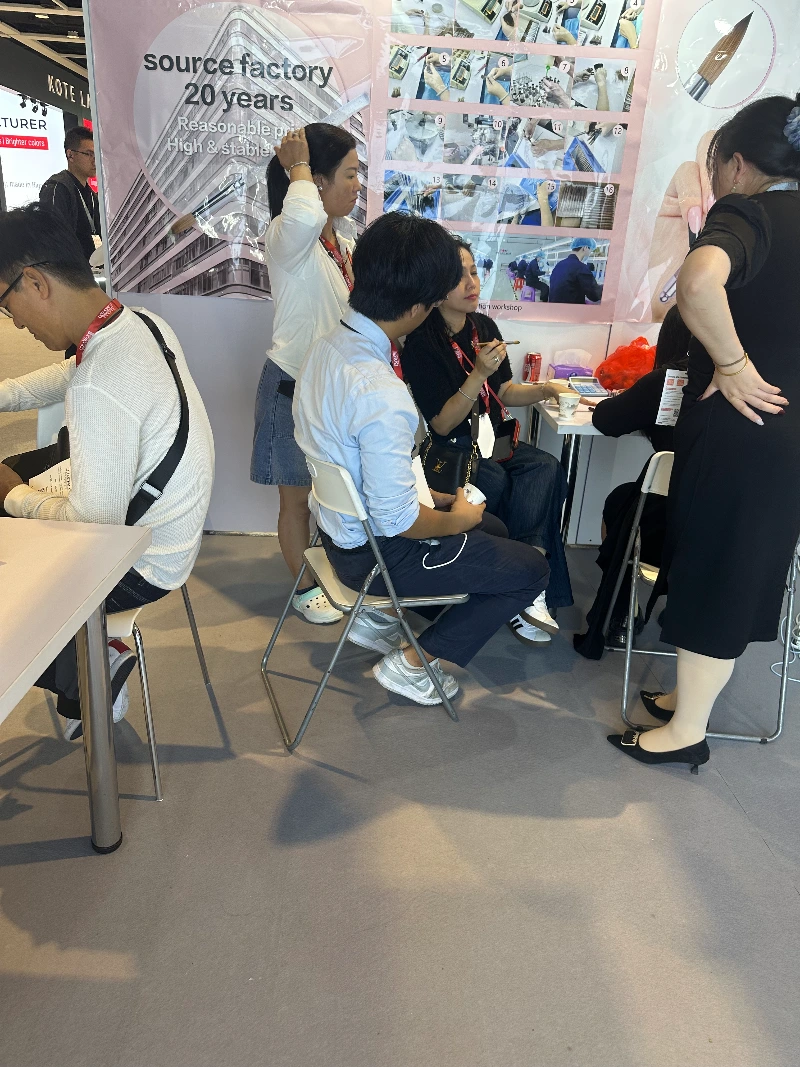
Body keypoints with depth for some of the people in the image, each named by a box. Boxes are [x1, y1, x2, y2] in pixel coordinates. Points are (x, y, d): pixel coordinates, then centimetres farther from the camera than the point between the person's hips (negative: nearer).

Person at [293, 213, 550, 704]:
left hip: (337, 521, 9)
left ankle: (378, 616, 28)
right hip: (375, 553, -8)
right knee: (531, 568, 5)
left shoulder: (327, 344, -6)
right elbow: (396, 521, -28)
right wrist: (458, 520, -8)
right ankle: (414, 662, 12)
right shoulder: (382, 396, -34)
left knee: (483, 524, 28)